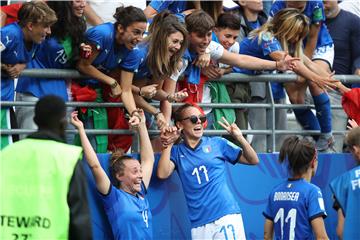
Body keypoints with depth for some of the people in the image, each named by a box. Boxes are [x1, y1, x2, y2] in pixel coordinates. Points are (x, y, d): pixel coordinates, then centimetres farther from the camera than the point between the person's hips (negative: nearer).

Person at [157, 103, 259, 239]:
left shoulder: (217, 143, 9)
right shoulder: (176, 151, 11)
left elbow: (253, 160, 9)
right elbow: (162, 174, -6)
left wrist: (239, 138, -6)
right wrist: (168, 143, -6)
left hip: (227, 215, -1)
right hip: (199, 223, 1)